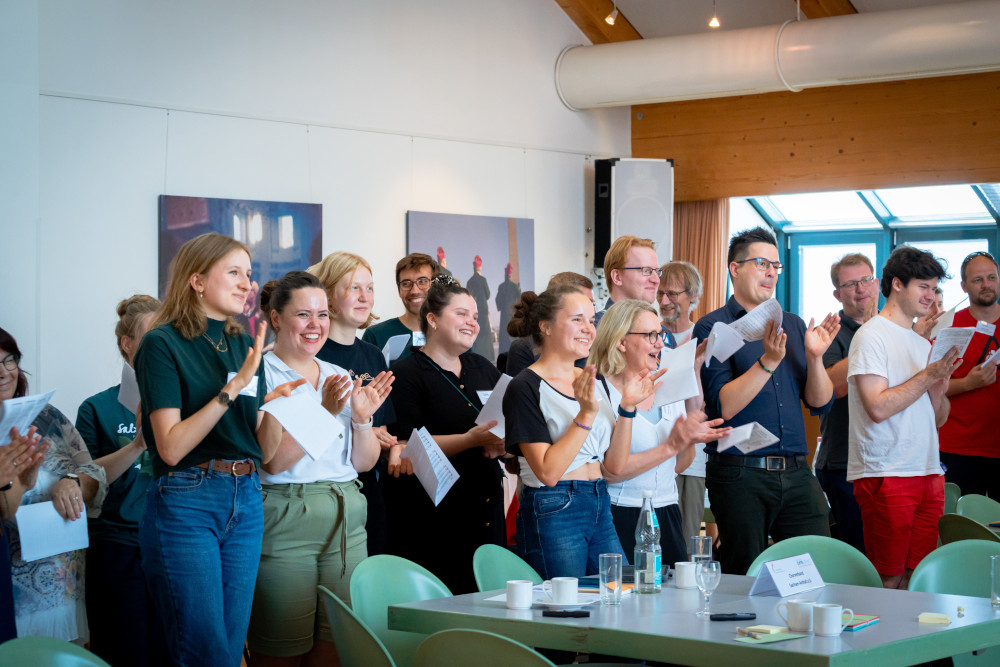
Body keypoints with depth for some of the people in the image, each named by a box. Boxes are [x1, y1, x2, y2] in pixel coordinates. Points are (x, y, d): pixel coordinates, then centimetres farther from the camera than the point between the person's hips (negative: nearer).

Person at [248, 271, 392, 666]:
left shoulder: (338, 377, 14)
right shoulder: (261, 375, -5)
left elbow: (364, 463, 12)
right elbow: (273, 462, -15)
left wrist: (362, 418, -6)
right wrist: (325, 411, -21)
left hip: (346, 522, 6)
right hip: (284, 522, -6)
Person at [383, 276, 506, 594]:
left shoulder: (483, 369, 18)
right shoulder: (407, 374, -3)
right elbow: (406, 446, -13)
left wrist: (502, 442, -1)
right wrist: (471, 440, -20)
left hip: (485, 505, 6)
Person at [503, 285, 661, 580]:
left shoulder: (594, 382, 13)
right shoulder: (525, 387, -9)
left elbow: (615, 465, 9)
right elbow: (548, 472, -18)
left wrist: (627, 407, -3)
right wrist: (586, 415, -23)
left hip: (600, 508, 7)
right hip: (553, 512, -7)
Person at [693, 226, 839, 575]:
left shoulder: (793, 325, 15)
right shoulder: (712, 327, -1)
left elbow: (820, 403, 11)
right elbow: (723, 406, -13)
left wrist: (814, 357, -6)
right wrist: (768, 362, -21)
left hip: (796, 473, 5)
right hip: (740, 475, -5)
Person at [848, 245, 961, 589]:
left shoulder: (923, 343, 19)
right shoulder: (871, 336, -5)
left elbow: (938, 418, 19)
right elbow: (878, 408, -16)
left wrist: (942, 381, 0)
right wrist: (930, 374, -12)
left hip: (928, 472, 7)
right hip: (886, 473, -7)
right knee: (887, 581, -7)